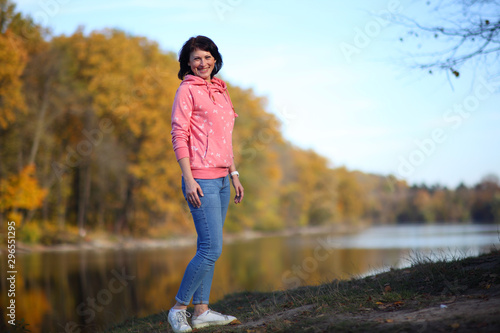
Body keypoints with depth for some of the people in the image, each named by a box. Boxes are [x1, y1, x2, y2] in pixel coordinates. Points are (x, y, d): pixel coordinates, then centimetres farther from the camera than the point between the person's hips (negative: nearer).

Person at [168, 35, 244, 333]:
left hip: (221, 179, 8)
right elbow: (179, 136, -11)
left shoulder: (220, 90, 17)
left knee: (208, 247, 9)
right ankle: (178, 308, 4)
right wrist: (189, 179, -18)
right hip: (201, 180, -8)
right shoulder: (187, 90, -6)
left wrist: (234, 175, 17)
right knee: (212, 248, -10)